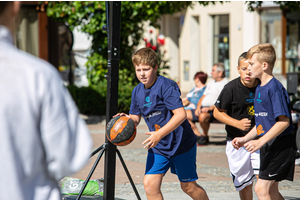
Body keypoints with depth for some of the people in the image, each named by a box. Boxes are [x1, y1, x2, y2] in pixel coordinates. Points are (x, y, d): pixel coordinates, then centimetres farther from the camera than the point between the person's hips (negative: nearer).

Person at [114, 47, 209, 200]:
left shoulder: (166, 86, -19)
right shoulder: (137, 91, 4)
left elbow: (181, 114, -26)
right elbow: (135, 118, 13)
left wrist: (159, 134, -34)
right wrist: (126, 119, -12)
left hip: (181, 143, -6)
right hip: (158, 147, 6)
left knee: (188, 186, 6)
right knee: (150, 184, -9)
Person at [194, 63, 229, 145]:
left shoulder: (225, 84, -4)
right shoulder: (211, 83, 23)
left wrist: (209, 108, -23)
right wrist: (198, 107, 2)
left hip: (213, 110, -8)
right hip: (202, 108, 8)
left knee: (202, 116, -37)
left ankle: (205, 136, -13)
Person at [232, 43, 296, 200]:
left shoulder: (275, 88, -17)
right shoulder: (259, 89, 13)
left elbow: (284, 121, -22)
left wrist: (260, 141, -24)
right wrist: (245, 139, 11)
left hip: (281, 145, -10)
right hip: (268, 146, 10)